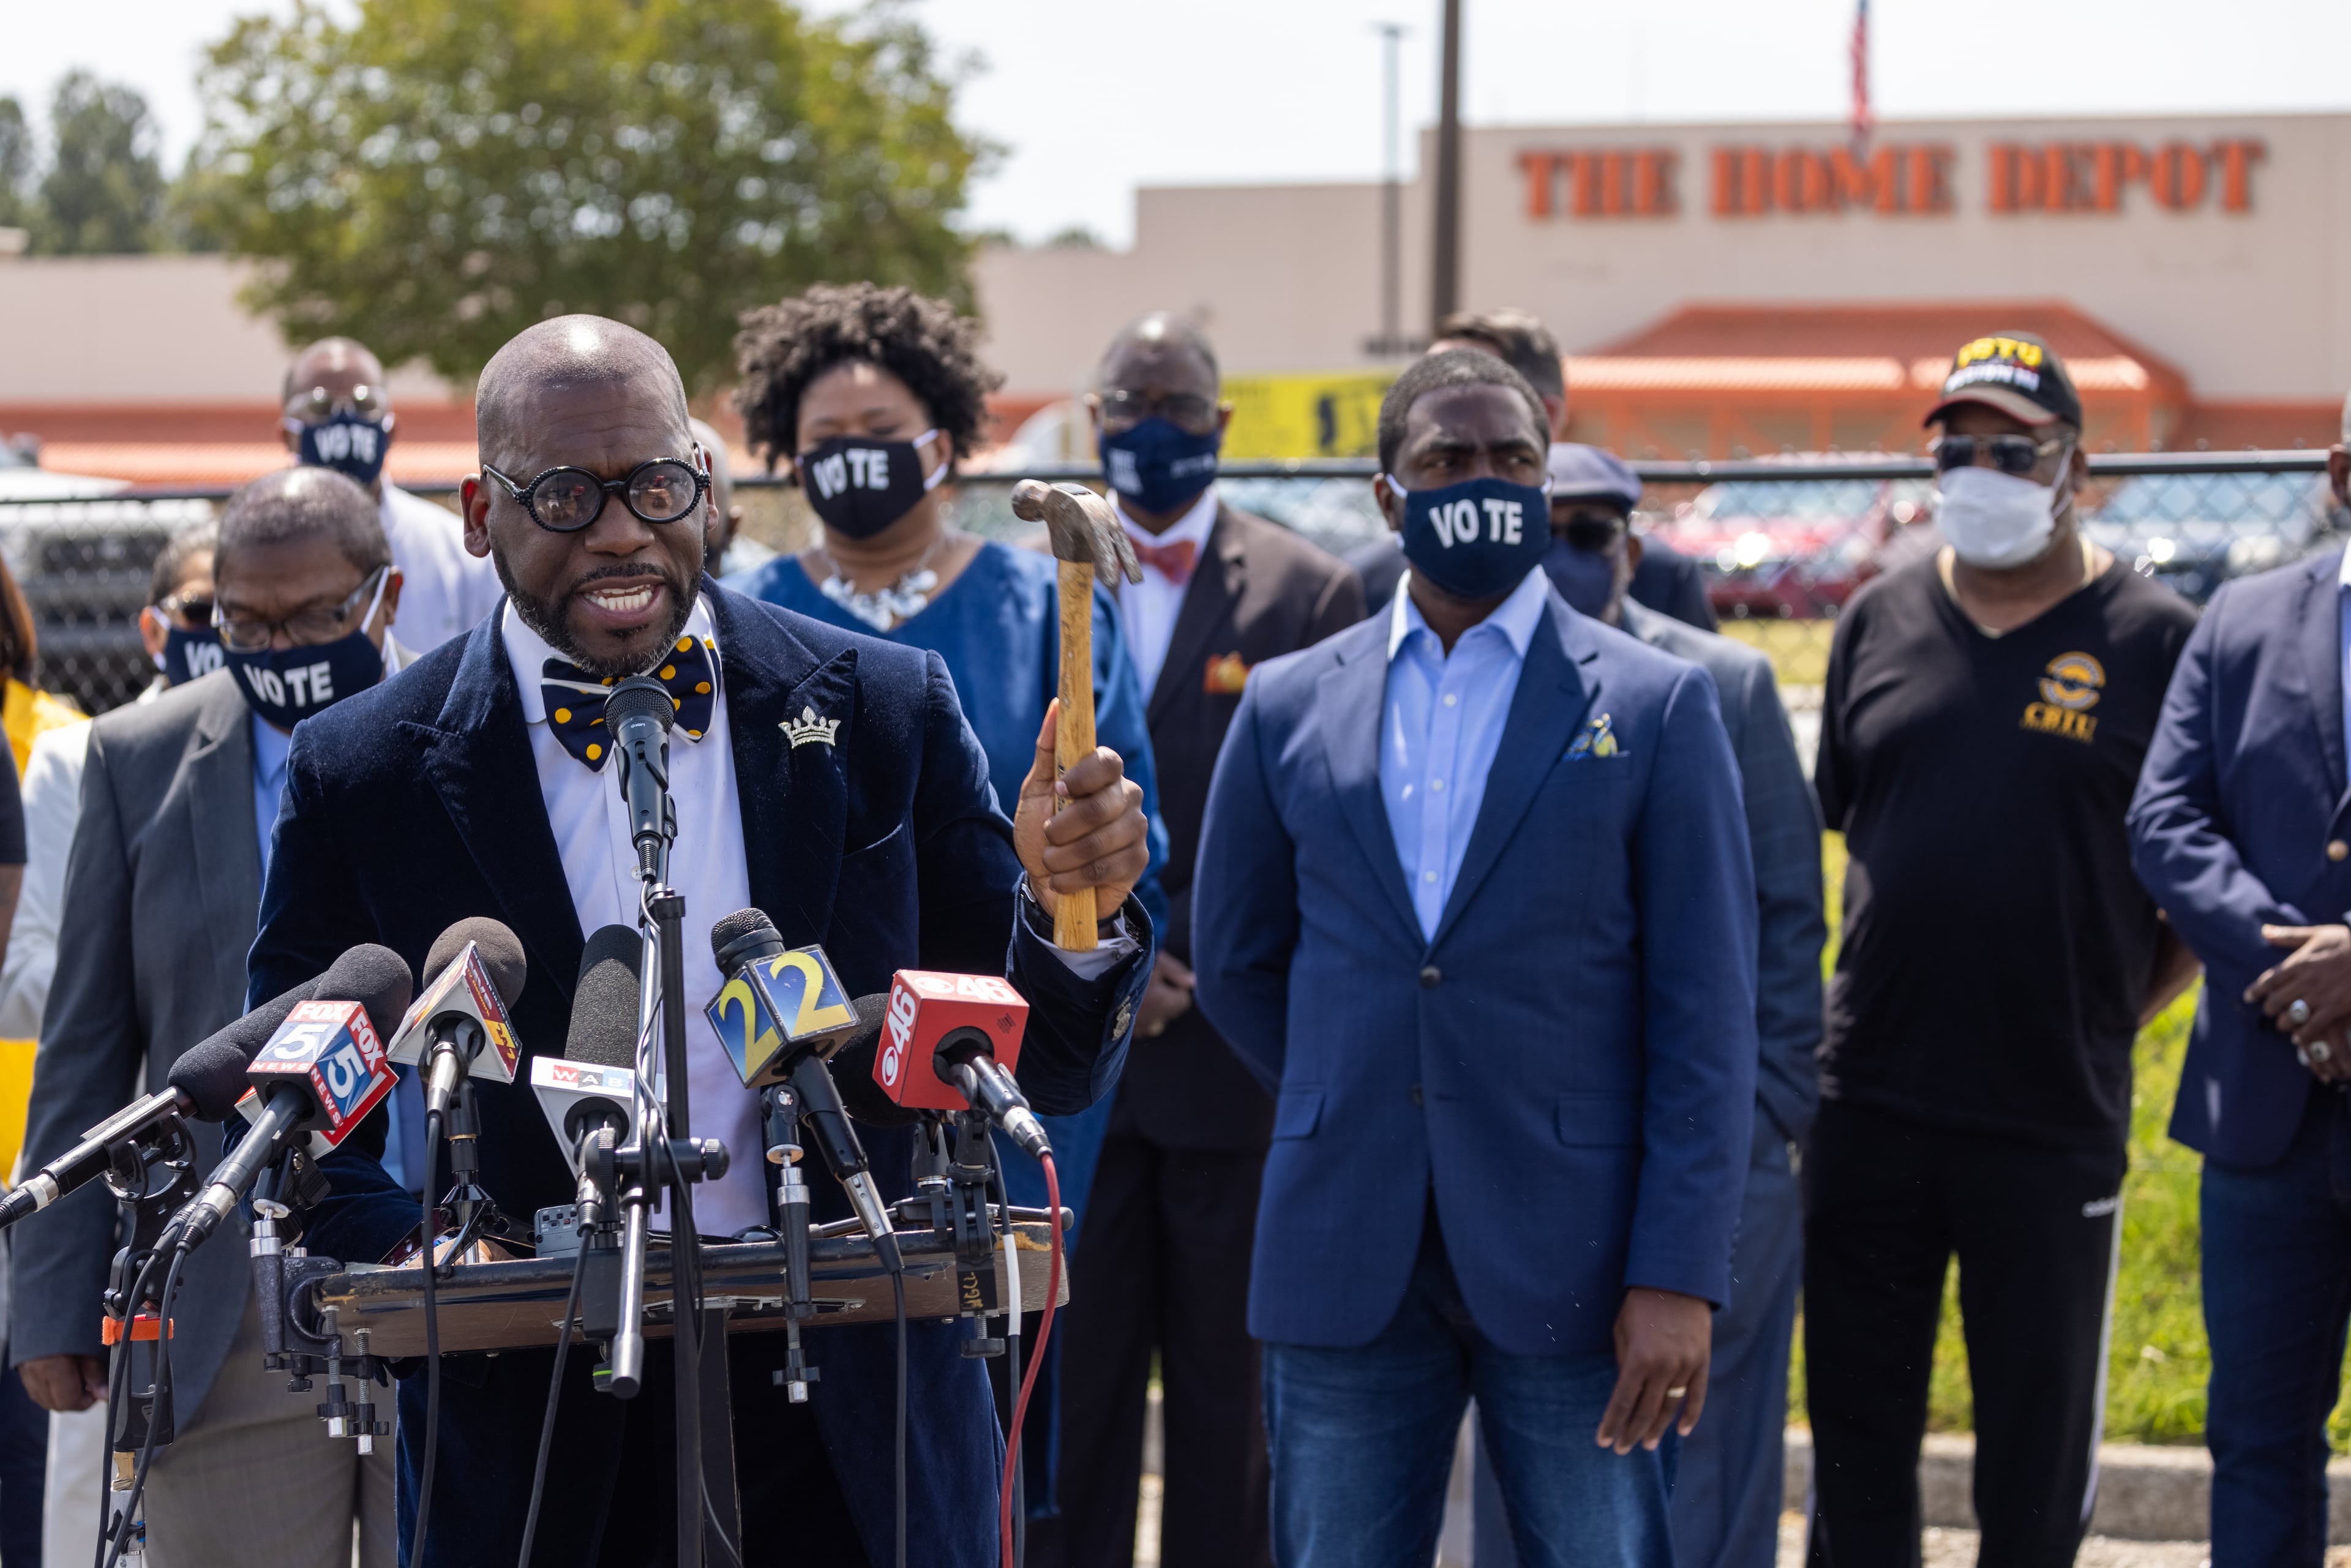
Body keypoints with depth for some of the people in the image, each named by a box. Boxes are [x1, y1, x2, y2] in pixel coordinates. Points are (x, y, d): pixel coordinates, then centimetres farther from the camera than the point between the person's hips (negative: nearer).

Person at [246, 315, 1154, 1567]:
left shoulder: (889, 714, -1)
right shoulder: (365, 775, -4)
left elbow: (1047, 1073, 2)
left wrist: (1076, 912, -18)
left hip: (857, 1437, 1)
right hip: (533, 1450, -1)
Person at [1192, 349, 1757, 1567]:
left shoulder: (1654, 707, 1)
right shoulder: (1289, 708, 9)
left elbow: (1705, 1016, -3)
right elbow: (1235, 965, 19)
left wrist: (1678, 1276, -10)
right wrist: (1350, 1114, 10)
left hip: (1565, 1260, -2)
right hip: (1344, 1268, 2)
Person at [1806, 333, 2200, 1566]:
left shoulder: (2157, 639, -3)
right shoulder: (1881, 621, 7)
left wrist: (2111, 1012, -2)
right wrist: (1887, 983, 11)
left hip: (2053, 1123, -3)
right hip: (1869, 1105, 3)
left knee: (2038, 1461, 7)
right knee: (1856, 1424, 11)